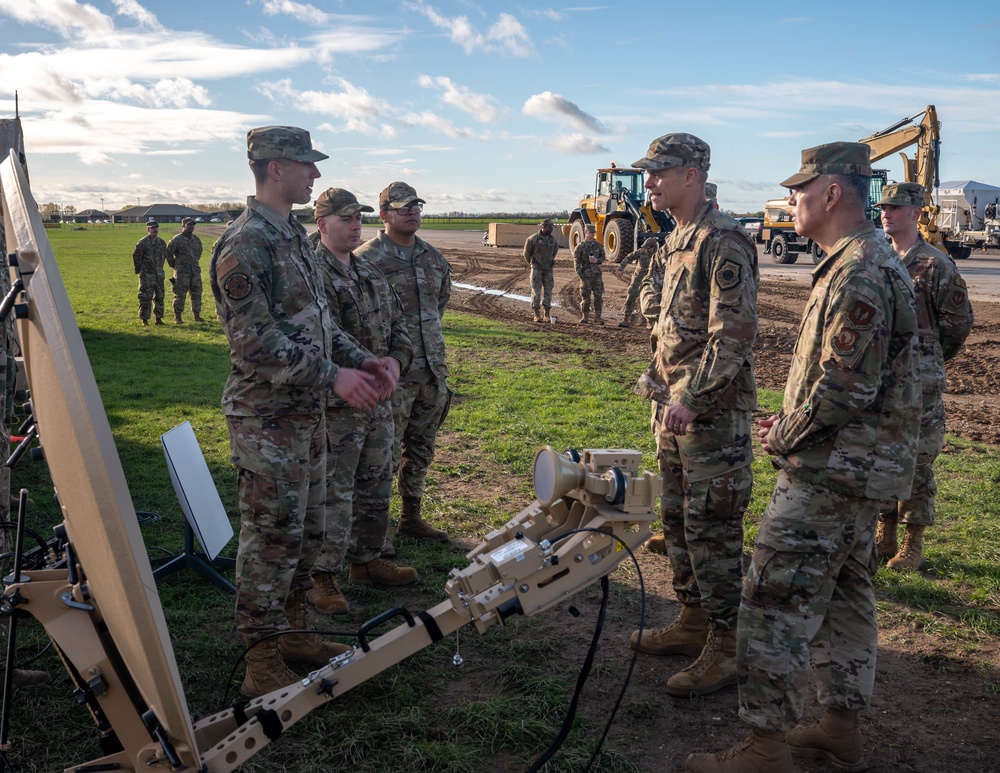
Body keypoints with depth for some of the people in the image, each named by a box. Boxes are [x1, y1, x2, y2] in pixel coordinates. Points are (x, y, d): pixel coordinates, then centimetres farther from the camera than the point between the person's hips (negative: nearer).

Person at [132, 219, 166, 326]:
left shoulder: (162, 243, 10)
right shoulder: (142, 242, -9)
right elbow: (136, 256, -5)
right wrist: (138, 269, -1)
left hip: (159, 274, 6)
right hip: (147, 274, -6)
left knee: (159, 296, 8)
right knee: (145, 297, -5)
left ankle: (159, 318, 16)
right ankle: (144, 319, 1)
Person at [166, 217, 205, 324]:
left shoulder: (196, 240, 11)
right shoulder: (176, 240, -7)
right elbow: (168, 253, -2)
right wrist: (174, 265, 2)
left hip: (195, 271, 6)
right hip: (182, 271, -6)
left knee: (197, 293, 8)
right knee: (180, 295, -4)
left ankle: (197, 315, 18)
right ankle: (177, 317, 2)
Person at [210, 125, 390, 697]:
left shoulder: (295, 236, 12)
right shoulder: (245, 245, -18)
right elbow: (256, 342, -23)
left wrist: (359, 357, 5)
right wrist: (332, 374, -23)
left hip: (308, 413, 9)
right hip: (268, 419, -9)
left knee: (306, 531, 18)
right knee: (271, 540, -1)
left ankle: (294, 633, 34)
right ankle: (263, 666, 12)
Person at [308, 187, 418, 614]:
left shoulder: (372, 273, 14)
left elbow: (397, 324, 16)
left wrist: (395, 359, -4)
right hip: (337, 403, -8)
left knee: (376, 486, 17)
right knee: (333, 493, -3)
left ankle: (366, 560, 32)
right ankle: (320, 576, 9)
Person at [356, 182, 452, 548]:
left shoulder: (434, 258, 11)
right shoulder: (366, 259, -10)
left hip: (433, 371, 7)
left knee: (420, 452, 16)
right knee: (384, 455, -1)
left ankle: (411, 519, 31)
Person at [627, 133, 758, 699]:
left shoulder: (723, 242, -15)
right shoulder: (675, 241, 15)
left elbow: (734, 333, -21)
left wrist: (691, 397, -22)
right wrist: (657, 378, 13)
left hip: (712, 412, -10)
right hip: (673, 405, 10)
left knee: (712, 528, -4)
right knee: (678, 520, 17)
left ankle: (726, 648, 8)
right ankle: (693, 621, 31)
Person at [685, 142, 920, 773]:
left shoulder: (858, 275, -20)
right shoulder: (875, 262, 14)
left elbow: (842, 389, -25)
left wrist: (783, 438, -10)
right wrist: (793, 422, 12)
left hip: (831, 471, -11)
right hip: (861, 468, 11)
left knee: (777, 601, -4)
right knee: (843, 595, 18)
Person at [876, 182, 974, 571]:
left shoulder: (935, 265, -8)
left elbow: (959, 322, -1)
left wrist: (927, 360, 9)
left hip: (919, 383, -5)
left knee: (916, 463, 2)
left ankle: (913, 543, 14)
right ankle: (885, 535, 24)